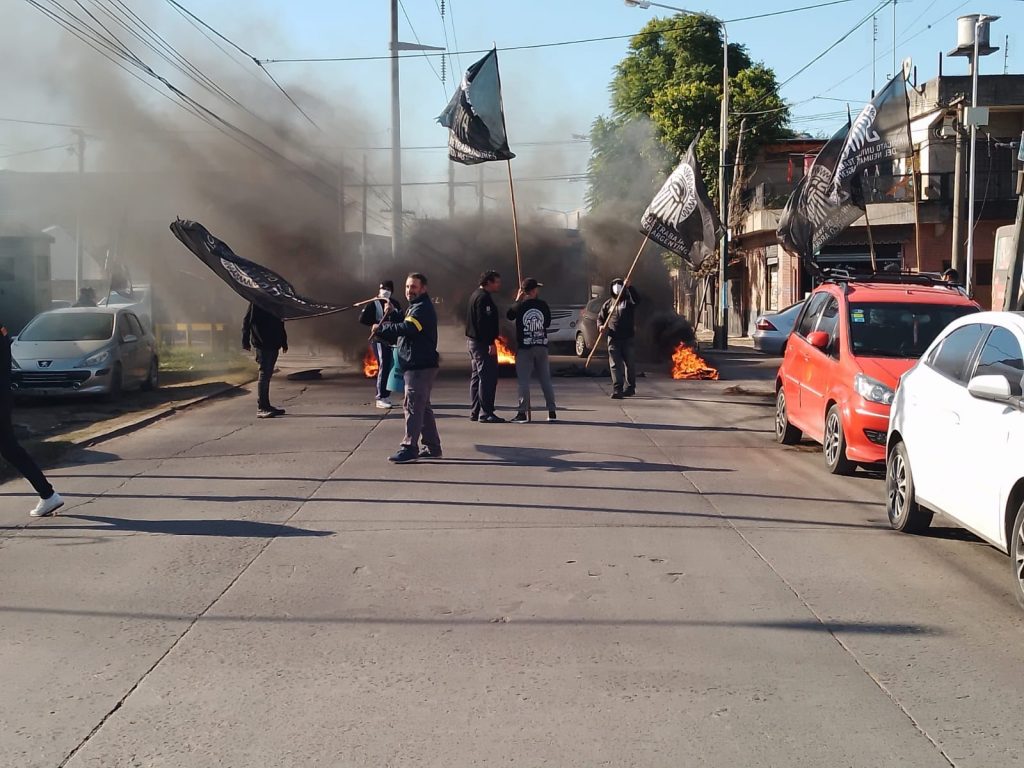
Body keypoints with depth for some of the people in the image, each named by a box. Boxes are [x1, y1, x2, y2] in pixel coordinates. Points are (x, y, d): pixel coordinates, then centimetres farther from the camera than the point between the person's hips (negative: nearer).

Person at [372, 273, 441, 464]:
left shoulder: (423, 308, -14)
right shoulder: (416, 307, 21)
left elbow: (407, 328, -27)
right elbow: (405, 325, 19)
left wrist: (381, 328, -19)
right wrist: (391, 314, 4)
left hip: (420, 367, -11)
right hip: (416, 365, 11)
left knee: (412, 406, -11)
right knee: (423, 407, 14)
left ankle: (409, 448, -11)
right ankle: (432, 447, 20)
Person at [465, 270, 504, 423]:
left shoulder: (476, 295, 17)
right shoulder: (484, 298, -15)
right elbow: (484, 323, -23)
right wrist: (491, 343, -24)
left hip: (472, 340, 11)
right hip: (482, 343, -11)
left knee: (476, 376, 14)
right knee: (488, 377, -10)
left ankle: (475, 412, 19)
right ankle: (486, 413, -12)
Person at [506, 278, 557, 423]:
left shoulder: (520, 306, -8)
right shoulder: (543, 305, -1)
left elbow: (509, 316, 11)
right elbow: (548, 323, 10)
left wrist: (517, 300, 15)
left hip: (524, 347, -3)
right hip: (541, 346, 3)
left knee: (523, 381, -1)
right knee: (546, 380, 9)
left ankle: (523, 413, -4)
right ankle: (552, 412, 11)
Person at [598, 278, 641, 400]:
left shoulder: (628, 301, 3)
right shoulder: (608, 303, 12)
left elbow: (637, 299, -20)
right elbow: (600, 317, 18)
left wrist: (629, 287, -32)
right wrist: (601, 326, -4)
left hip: (628, 339, -1)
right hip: (613, 339, 1)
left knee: (630, 364, 8)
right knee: (615, 365, -7)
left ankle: (629, 388, 24)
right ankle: (617, 390, -12)